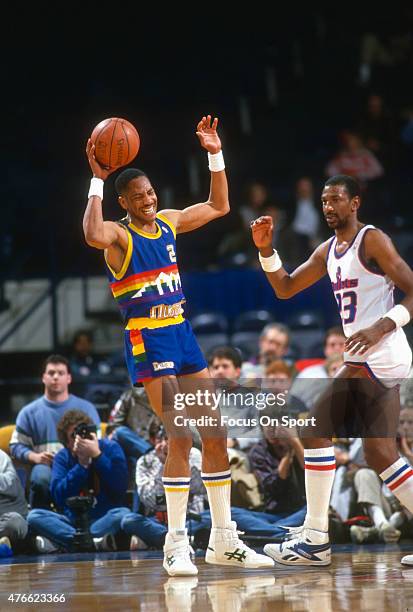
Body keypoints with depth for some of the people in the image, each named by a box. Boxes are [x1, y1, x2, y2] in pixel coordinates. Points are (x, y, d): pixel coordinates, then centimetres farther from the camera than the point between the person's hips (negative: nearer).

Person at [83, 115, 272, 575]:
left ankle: (223, 541, 14)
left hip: (181, 334, 7)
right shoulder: (119, 235, -9)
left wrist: (215, 155, 14)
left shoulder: (168, 223, 11)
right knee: (180, 436, -17)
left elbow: (219, 207, 24)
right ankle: (176, 545, -11)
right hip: (146, 341, -7)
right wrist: (97, 182, -31)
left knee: (216, 435, 6)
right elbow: (93, 235, -34)